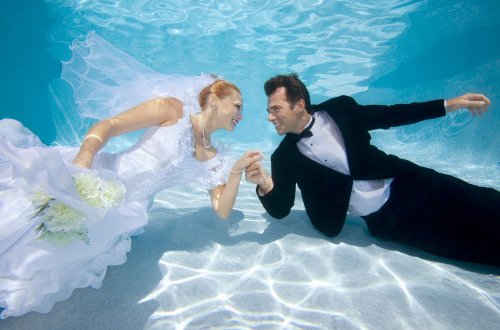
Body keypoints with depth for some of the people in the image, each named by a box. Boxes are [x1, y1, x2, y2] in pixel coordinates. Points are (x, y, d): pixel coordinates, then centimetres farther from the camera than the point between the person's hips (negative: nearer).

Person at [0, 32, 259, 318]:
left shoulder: (214, 159, 15)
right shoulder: (172, 108, 1)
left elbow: (222, 210, 9)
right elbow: (107, 125, -7)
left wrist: (237, 170, -5)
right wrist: (83, 159, -26)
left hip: (124, 209, 3)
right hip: (99, 174, -2)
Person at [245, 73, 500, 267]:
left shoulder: (338, 109, -3)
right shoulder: (285, 157, -6)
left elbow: (389, 116, 8)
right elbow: (280, 210, -9)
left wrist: (449, 104, 4)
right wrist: (265, 185, -31)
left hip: (407, 183, 2)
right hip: (383, 220, -2)